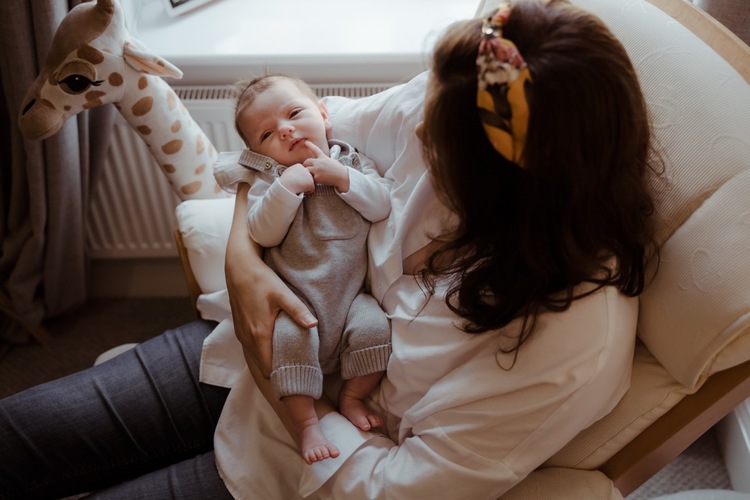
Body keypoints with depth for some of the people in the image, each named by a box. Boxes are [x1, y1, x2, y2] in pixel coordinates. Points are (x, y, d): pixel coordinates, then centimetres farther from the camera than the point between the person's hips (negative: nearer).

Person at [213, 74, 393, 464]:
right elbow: (263, 234, -11)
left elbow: (382, 206, -5)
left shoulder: (352, 162, 9)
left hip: (350, 294, 2)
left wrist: (341, 177, -16)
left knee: (374, 327, -21)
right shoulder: (268, 178, 3)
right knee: (289, 336, -27)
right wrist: (286, 187, -22)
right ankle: (305, 423, -11)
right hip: (296, 298, -1)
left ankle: (352, 398, 4)